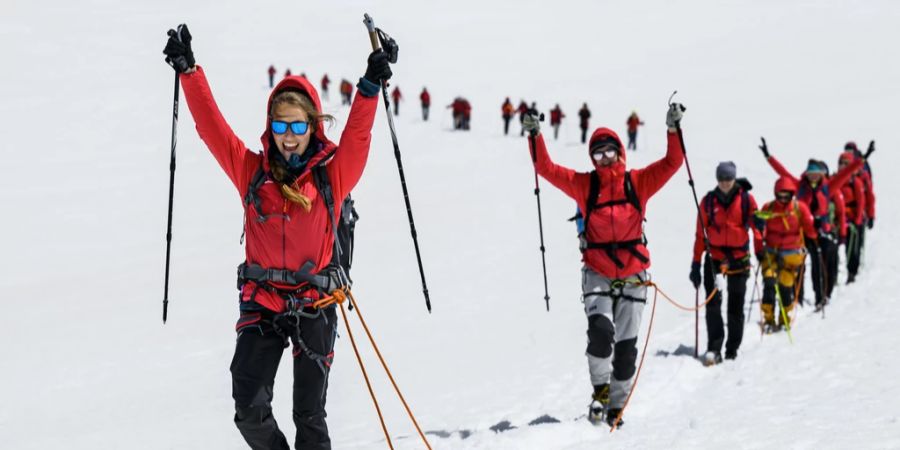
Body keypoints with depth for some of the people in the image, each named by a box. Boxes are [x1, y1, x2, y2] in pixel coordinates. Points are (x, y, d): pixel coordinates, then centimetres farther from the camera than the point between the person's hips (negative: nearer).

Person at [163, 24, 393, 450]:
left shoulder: (332, 175, -1)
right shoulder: (252, 172, 3)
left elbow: (358, 134, -13)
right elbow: (212, 126, 1)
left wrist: (371, 85, -27)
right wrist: (188, 70, -5)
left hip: (315, 306, -1)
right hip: (261, 305, 2)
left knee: (309, 415, 3)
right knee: (249, 411, -4)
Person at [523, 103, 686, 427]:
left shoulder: (638, 182, 3)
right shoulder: (584, 184, 2)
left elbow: (672, 163, -3)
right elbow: (546, 168, -3)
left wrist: (673, 130, -15)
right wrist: (535, 137, -15)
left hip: (633, 273, 1)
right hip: (597, 272, -1)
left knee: (626, 345, 6)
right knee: (600, 330, -22)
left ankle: (616, 404, 19)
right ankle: (600, 388, 0)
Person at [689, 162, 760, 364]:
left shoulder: (746, 199, 0)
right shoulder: (709, 201, 3)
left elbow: (757, 227, 5)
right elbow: (700, 234, 6)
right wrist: (696, 263, 5)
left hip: (739, 257, 0)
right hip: (714, 257, 0)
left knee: (736, 306, 6)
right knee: (713, 303, -14)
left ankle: (732, 349, 14)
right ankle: (714, 348, -18)